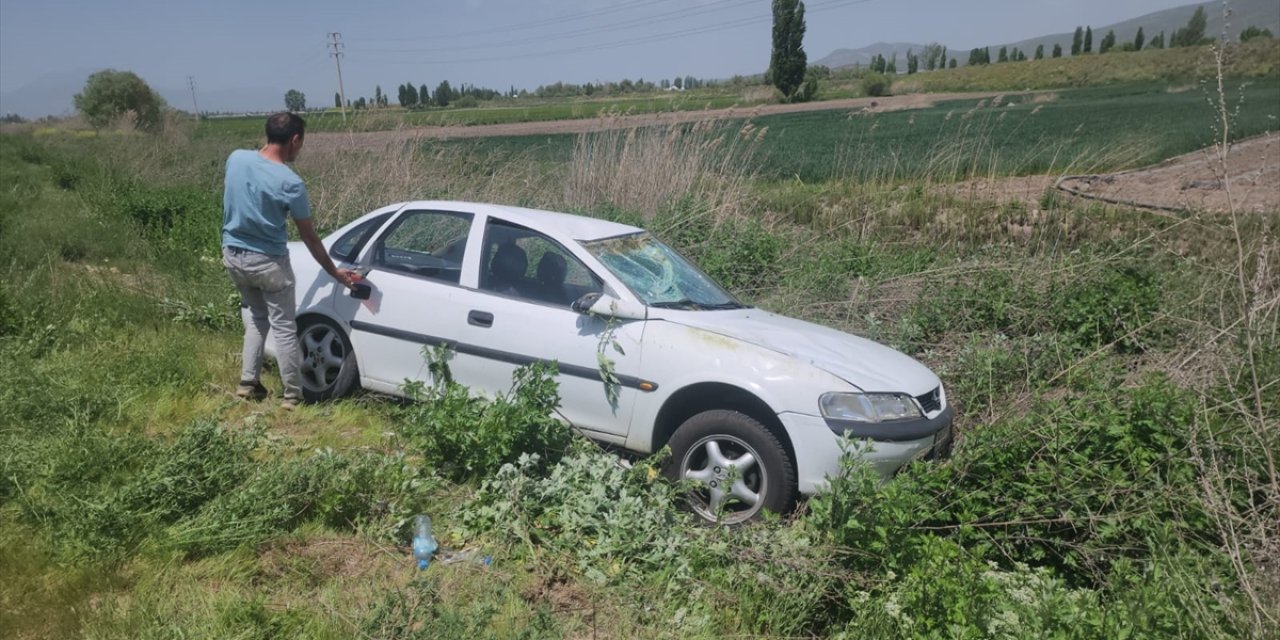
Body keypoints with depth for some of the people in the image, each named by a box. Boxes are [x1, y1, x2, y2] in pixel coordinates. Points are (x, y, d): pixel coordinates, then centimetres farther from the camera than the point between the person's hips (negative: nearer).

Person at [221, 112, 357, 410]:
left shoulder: (236, 158, -4)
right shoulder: (290, 183, -20)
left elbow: (226, 198, 12)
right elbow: (309, 237, -12)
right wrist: (334, 272, -3)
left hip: (233, 254, 6)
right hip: (268, 262, -6)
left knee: (255, 318, 22)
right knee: (284, 327, 4)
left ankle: (248, 383, 23)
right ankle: (293, 396, 11)